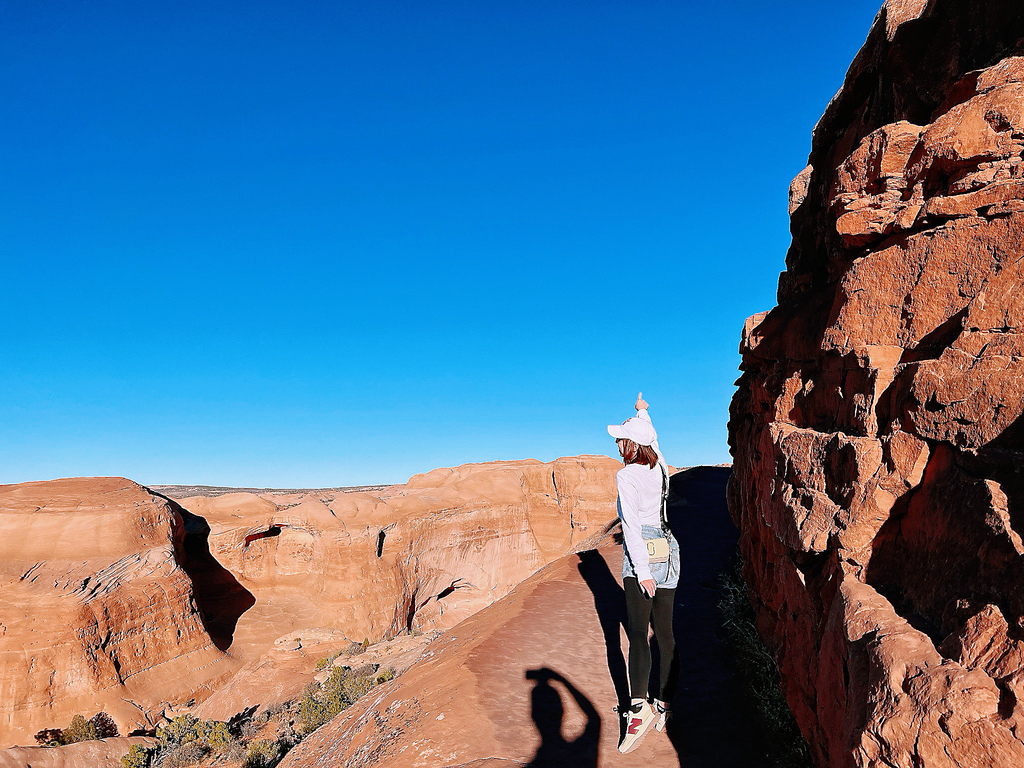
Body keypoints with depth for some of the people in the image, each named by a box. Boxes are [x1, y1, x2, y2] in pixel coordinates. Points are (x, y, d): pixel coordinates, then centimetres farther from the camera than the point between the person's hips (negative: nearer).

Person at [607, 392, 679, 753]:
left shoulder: (626, 475, -12)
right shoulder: (660, 466, 8)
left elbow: (631, 525, -19)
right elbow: (653, 442, 31)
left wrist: (642, 569, -20)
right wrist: (643, 413, 47)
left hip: (643, 553, -7)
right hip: (669, 550, 7)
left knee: (637, 630, -9)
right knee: (664, 631, 10)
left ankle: (639, 705, -17)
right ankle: (662, 704, 17)